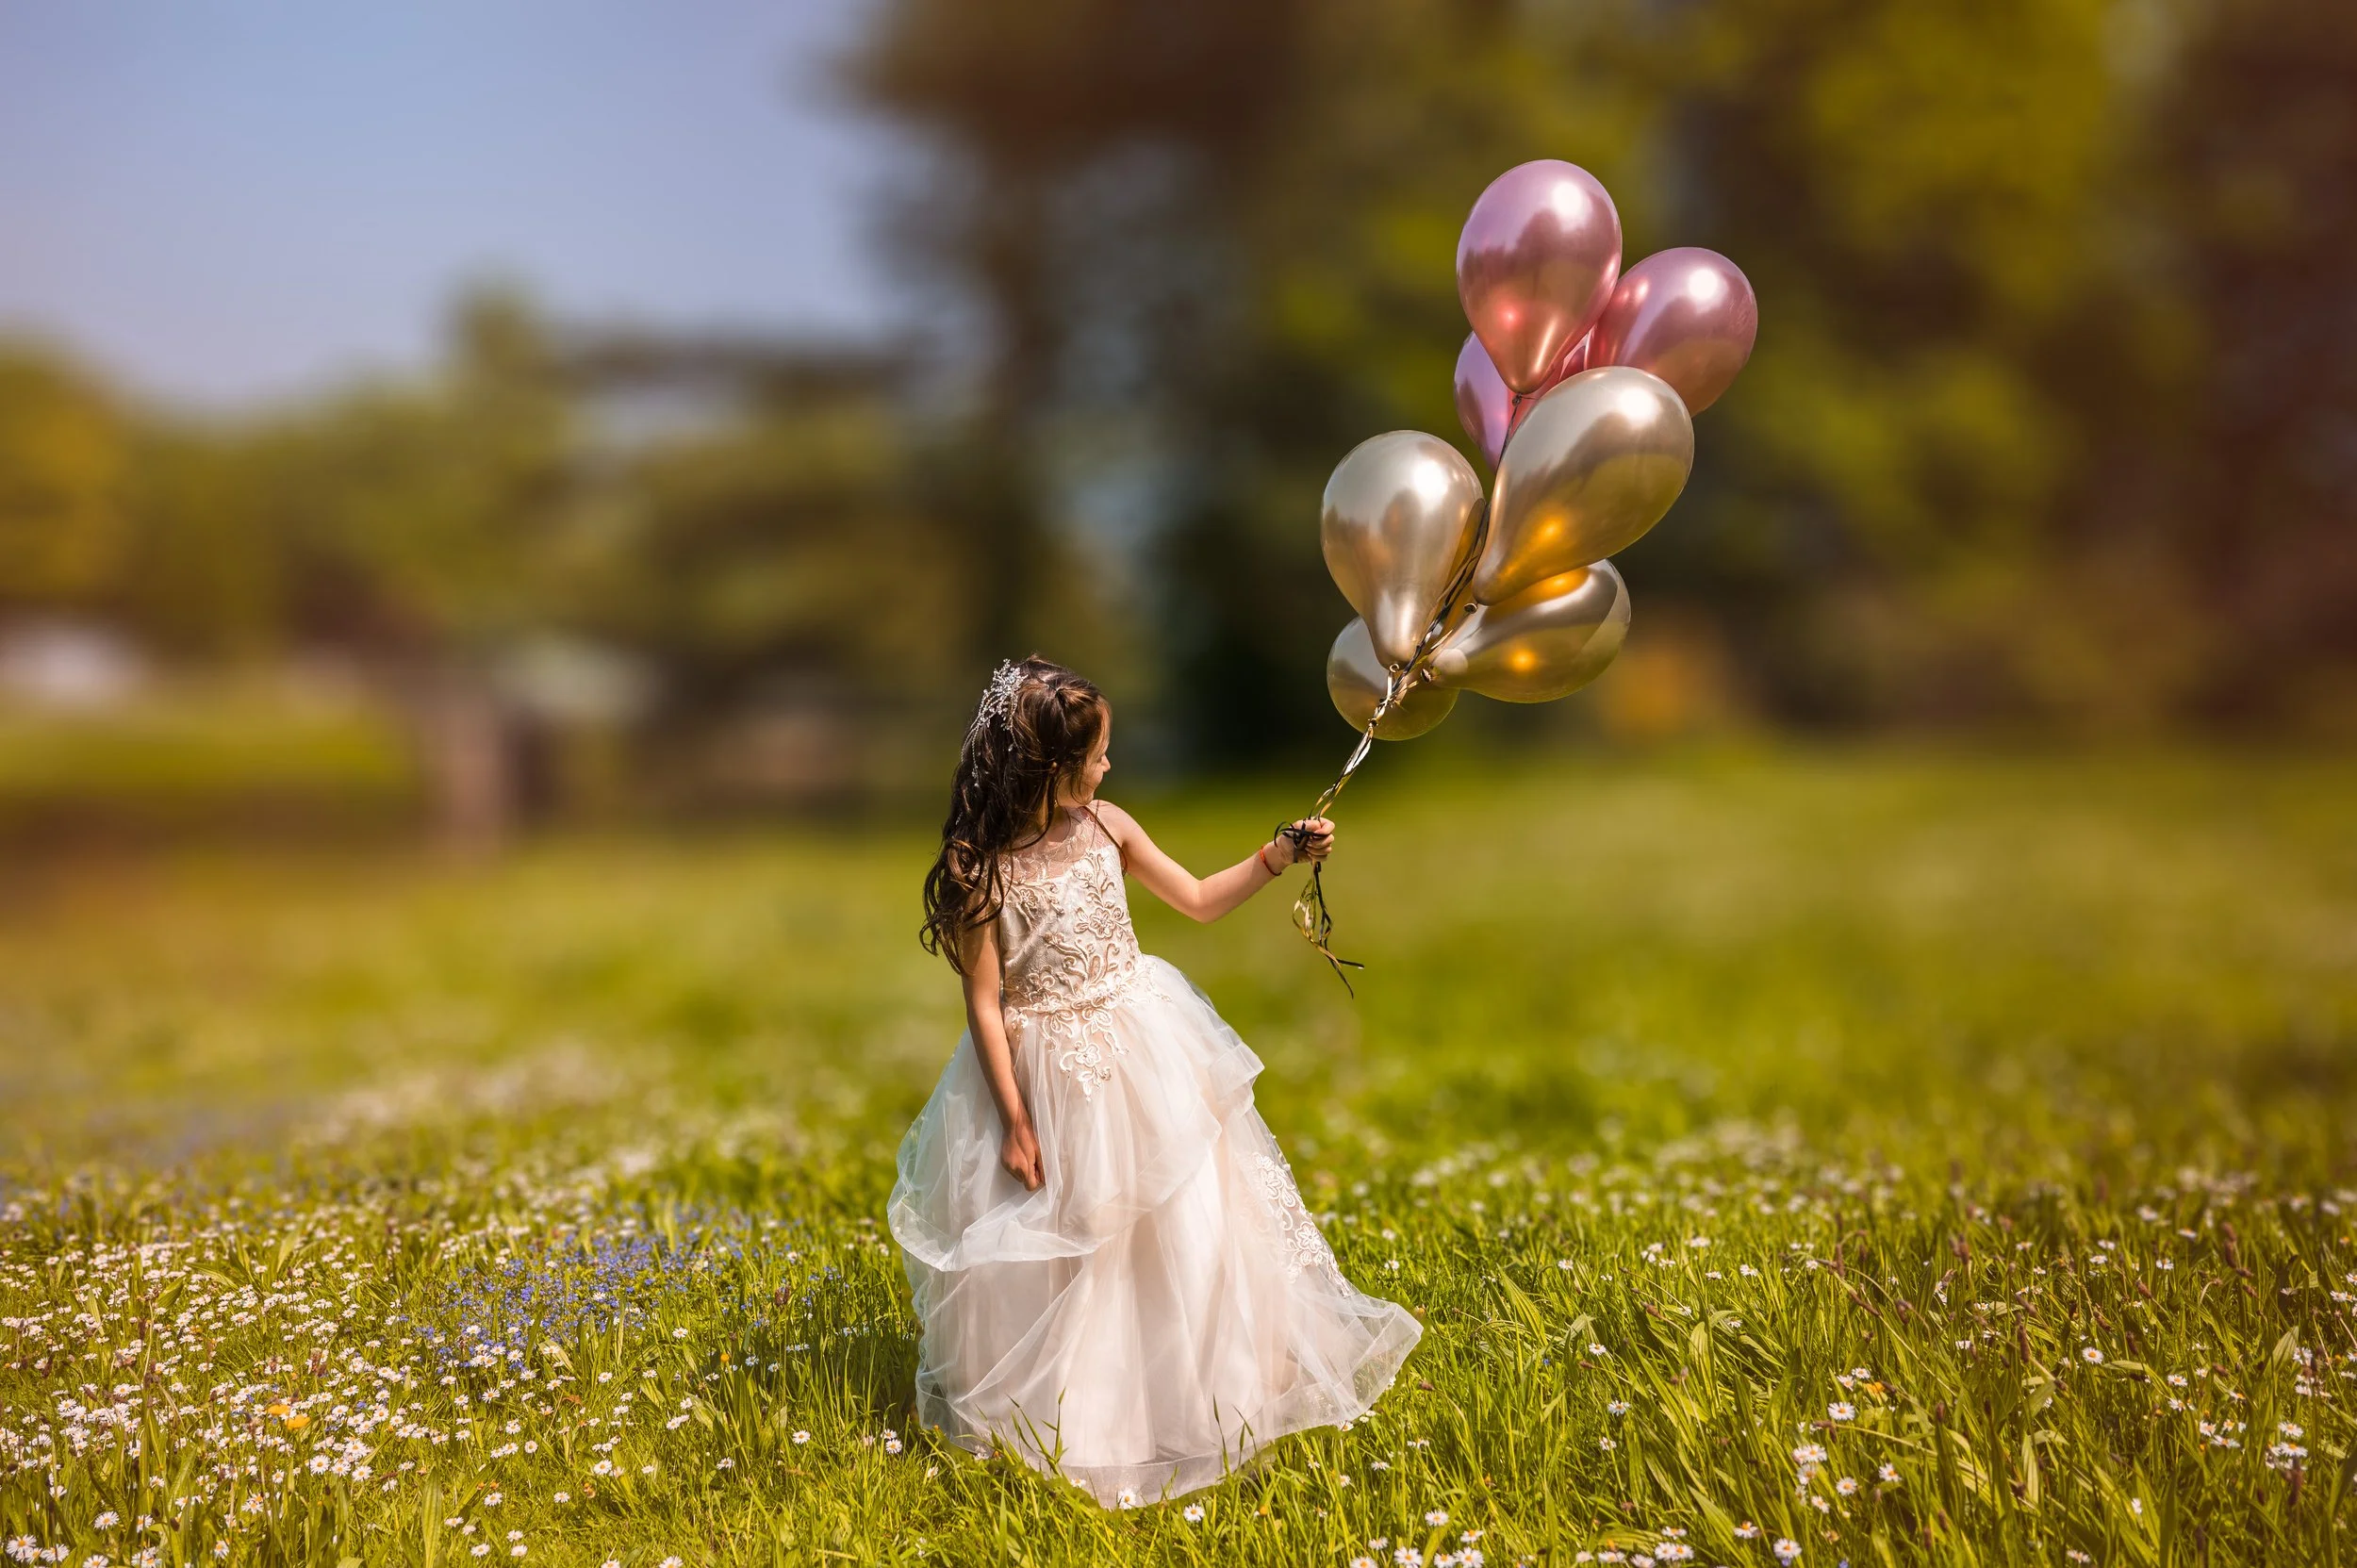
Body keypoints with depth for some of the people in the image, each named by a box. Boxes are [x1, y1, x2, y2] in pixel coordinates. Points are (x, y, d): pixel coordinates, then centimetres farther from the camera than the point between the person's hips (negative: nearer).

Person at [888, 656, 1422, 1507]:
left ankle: (1200, 1388, 37)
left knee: (1182, 1219, 14)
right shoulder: (978, 867, -19)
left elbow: (1199, 900, 7)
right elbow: (984, 1000, -14)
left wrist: (1277, 856, -5)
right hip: (1051, 1073, -5)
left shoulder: (1106, 826, -5)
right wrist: (1014, 1120, -12)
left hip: (1144, 1051, 5)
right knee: (1062, 1246, 9)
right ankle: (1071, 1415, 34)